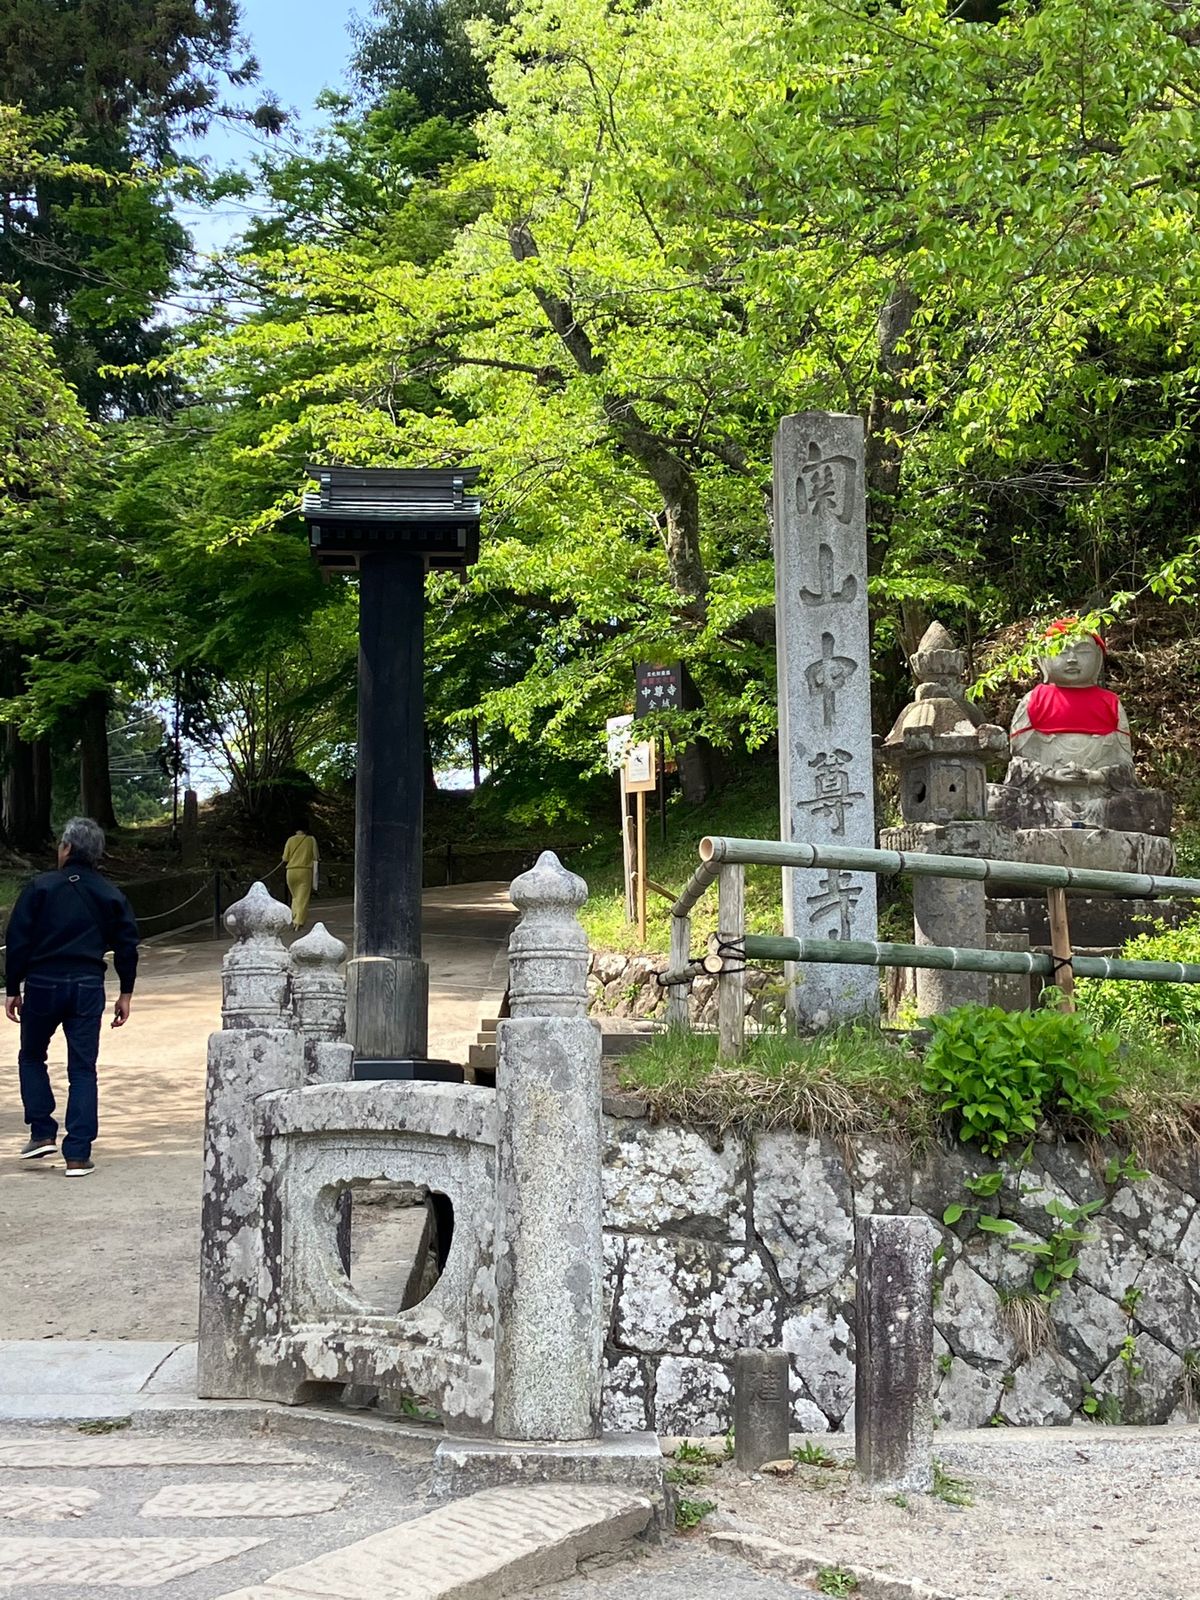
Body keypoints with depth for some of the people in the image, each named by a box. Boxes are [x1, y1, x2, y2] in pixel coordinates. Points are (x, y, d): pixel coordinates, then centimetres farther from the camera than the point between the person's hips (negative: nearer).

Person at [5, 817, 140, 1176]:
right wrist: (126, 994, 13)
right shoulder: (110, 894, 5)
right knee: (83, 1069, 4)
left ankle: (43, 1133, 12)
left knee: (31, 1057, 20)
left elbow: (18, 941, -3)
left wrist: (13, 989, 4)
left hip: (42, 984, -2)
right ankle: (78, 1154, 0)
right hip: (88, 986, 2)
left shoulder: (40, 887, -2)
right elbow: (128, 944, 6)